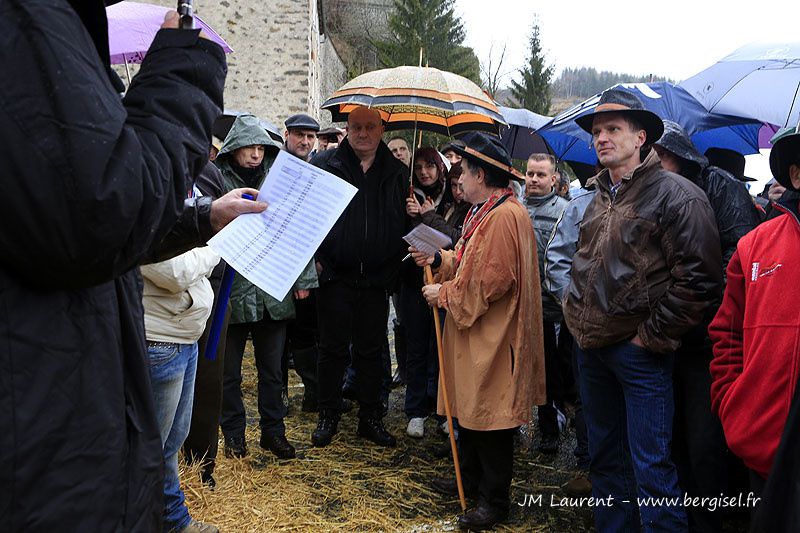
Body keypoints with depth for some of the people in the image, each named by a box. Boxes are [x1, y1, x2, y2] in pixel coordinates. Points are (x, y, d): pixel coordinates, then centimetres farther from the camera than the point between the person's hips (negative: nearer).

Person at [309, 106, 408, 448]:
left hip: (376, 279, 2)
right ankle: (328, 417, 20)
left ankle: (370, 419, 22)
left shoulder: (397, 173, 8)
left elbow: (409, 222, 11)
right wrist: (314, 258, -6)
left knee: (371, 351, 10)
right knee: (332, 349, 6)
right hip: (334, 276, -2)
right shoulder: (324, 165, 1)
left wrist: (393, 267, -2)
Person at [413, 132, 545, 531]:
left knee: (491, 419, 0)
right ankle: (471, 479, 35)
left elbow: (492, 281, -25)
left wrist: (445, 294, -15)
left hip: (493, 337, -10)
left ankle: (495, 500, 14)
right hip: (472, 332, 11)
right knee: (469, 409, 20)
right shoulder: (481, 211, 14)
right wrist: (437, 260, 4)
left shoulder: (505, 216, -21)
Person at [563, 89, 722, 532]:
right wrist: (576, 316, 14)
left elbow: (698, 278, -16)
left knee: (651, 465, -4)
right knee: (605, 457, 18)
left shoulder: (676, 196, -11)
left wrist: (653, 336, -14)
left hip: (639, 351, -8)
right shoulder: (600, 198, 13)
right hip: (591, 347, 8)